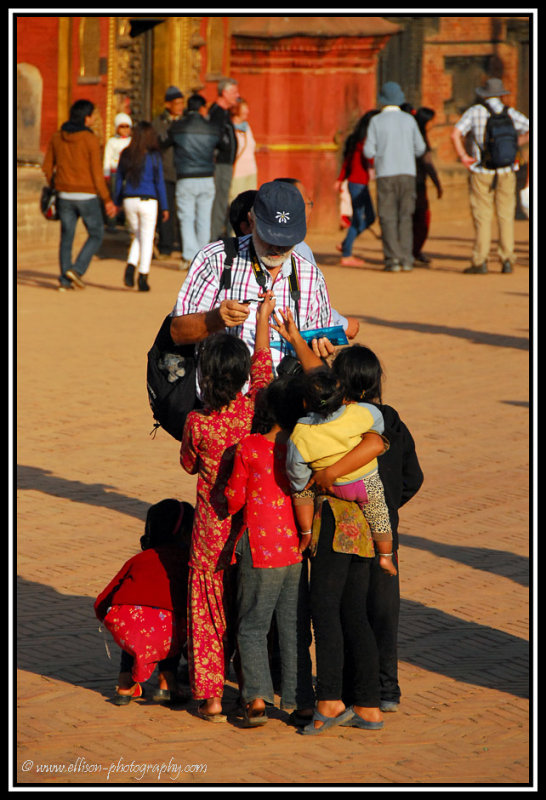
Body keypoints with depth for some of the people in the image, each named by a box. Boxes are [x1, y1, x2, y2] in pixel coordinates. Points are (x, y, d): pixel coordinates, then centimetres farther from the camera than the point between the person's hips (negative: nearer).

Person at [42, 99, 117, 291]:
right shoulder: (91, 140, -13)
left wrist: (54, 187, 23)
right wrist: (107, 200, -8)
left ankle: (65, 280, 10)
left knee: (66, 237, 13)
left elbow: (47, 167, 7)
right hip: (87, 195, -5)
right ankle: (77, 270, -6)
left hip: (65, 195, 5)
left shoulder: (57, 138, 2)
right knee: (96, 234, 10)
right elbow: (97, 173, -14)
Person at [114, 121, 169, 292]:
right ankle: (143, 277, 5)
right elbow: (159, 182, -6)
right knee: (147, 240, 7)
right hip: (148, 201, -3)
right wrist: (164, 207, 0)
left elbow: (119, 179, 7)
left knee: (138, 237, 20)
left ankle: (130, 267, -3)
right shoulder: (154, 156, -8)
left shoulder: (126, 155, 2)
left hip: (129, 201, 3)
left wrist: (117, 202, 15)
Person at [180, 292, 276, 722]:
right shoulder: (255, 409, -13)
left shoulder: (198, 423, -18)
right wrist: (263, 320, 17)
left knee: (210, 611, 8)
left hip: (213, 530, -2)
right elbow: (263, 368, 6)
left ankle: (211, 698, 8)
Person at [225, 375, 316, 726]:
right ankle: (300, 700, 12)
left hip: (261, 548, -3)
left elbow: (234, 500, -3)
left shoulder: (248, 448, -11)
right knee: (294, 626, 12)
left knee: (253, 625, 7)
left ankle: (257, 697, -6)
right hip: (295, 546, 3)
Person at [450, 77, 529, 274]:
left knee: (482, 217, 0)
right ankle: (507, 260, 1)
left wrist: (464, 157, -4)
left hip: (482, 173, -1)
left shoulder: (474, 112, 0)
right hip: (506, 172, 1)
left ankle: (480, 262, -3)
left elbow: (455, 134, -11)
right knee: (506, 217, 6)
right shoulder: (510, 113, 5)